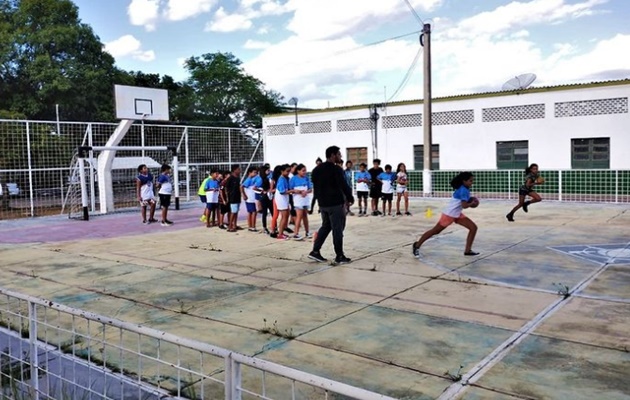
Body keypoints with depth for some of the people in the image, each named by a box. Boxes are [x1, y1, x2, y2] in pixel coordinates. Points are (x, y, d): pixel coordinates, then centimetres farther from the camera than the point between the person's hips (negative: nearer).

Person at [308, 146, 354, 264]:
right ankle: (339, 256, 6)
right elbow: (344, 186, -16)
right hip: (336, 203, -8)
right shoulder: (336, 169, -15)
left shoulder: (317, 169, 10)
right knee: (337, 229, 0)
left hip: (322, 203, 8)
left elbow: (315, 187, 15)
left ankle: (315, 251, 12)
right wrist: (350, 198, -2)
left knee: (325, 226, 18)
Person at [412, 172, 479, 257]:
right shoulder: (463, 190, -22)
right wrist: (472, 203, -10)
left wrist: (470, 202, 4)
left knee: (473, 228, 1)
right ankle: (417, 245, 15)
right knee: (435, 231, 2)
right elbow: (464, 205, -29)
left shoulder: (465, 189, 6)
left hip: (457, 214, 9)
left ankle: (468, 250, 6)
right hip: (449, 214, -9)